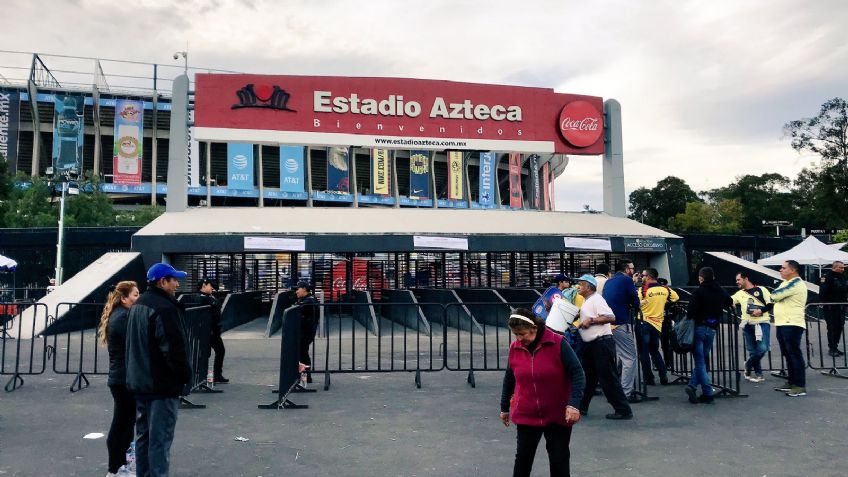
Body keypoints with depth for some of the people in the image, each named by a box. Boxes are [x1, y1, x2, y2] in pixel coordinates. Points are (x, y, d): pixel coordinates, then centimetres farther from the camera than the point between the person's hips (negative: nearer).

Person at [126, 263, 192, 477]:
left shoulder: (138, 306, 13)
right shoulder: (164, 308, -20)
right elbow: (174, 348, -22)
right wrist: (185, 374, -10)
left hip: (139, 382, 10)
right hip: (162, 386, -10)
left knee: (143, 435, 18)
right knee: (160, 439, -4)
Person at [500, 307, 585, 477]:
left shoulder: (558, 343, -15)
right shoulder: (514, 348, -3)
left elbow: (577, 374, -13)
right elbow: (509, 379, 10)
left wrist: (574, 404, -22)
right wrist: (504, 407, 19)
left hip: (558, 415, -3)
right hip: (526, 415, 3)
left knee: (559, 459, 7)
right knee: (523, 457, 9)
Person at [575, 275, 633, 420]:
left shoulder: (596, 299, -13)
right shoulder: (586, 301, 16)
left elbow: (610, 317, -23)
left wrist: (591, 320, -21)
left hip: (602, 342, -10)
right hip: (590, 344, 10)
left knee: (608, 378, -6)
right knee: (588, 377, 16)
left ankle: (623, 410, 2)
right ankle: (581, 407, 25)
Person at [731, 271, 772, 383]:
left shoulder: (761, 290, 2)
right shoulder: (739, 294, 13)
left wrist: (761, 311, -15)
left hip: (762, 323, -3)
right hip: (748, 325, 4)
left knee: (762, 348, -15)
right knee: (752, 351, 3)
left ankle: (748, 365, 9)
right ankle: (758, 374, 15)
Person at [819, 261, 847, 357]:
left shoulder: (843, 277, 13)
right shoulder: (828, 277, -11)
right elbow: (823, 292, -19)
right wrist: (823, 302, -26)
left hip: (841, 306, 8)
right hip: (831, 307, -8)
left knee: (839, 327, 11)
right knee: (832, 328, -5)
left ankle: (834, 347, 20)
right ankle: (832, 348, 1)